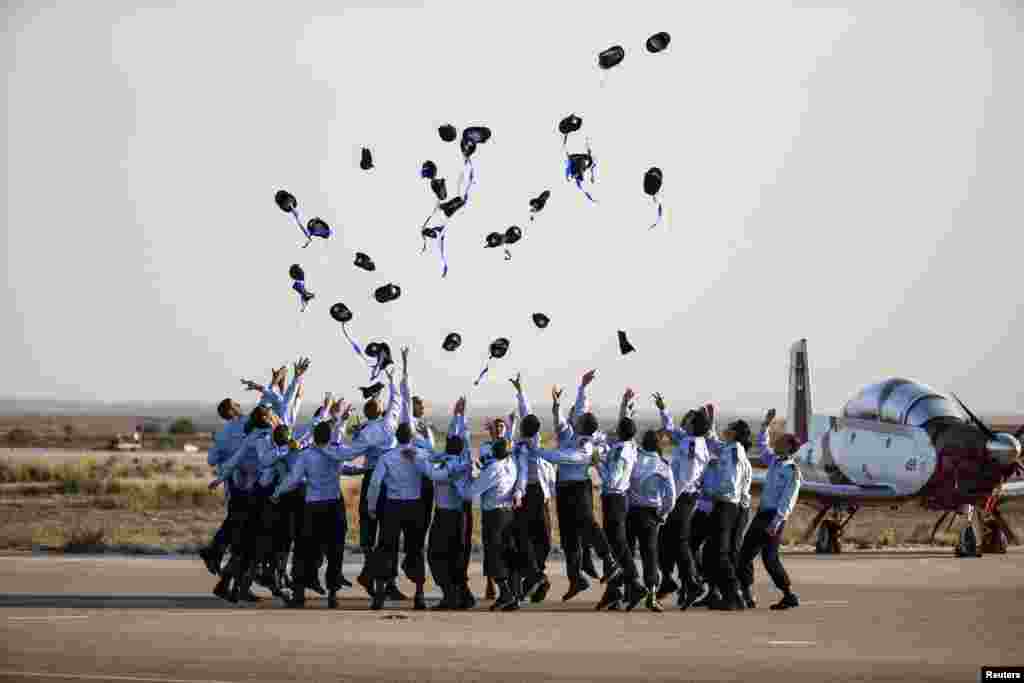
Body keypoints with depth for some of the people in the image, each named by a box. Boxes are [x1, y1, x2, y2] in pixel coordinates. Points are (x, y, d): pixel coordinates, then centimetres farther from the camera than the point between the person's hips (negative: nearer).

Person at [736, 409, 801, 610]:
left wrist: (775, 522, -25)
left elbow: (787, 500, -19)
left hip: (775, 517, -9)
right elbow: (762, 445, 31)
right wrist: (766, 425, 23)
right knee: (745, 553, 4)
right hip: (763, 512, 9)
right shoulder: (774, 461, 12)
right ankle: (745, 594, 6)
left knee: (769, 558, -10)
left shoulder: (792, 471, -13)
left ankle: (789, 595, -2)